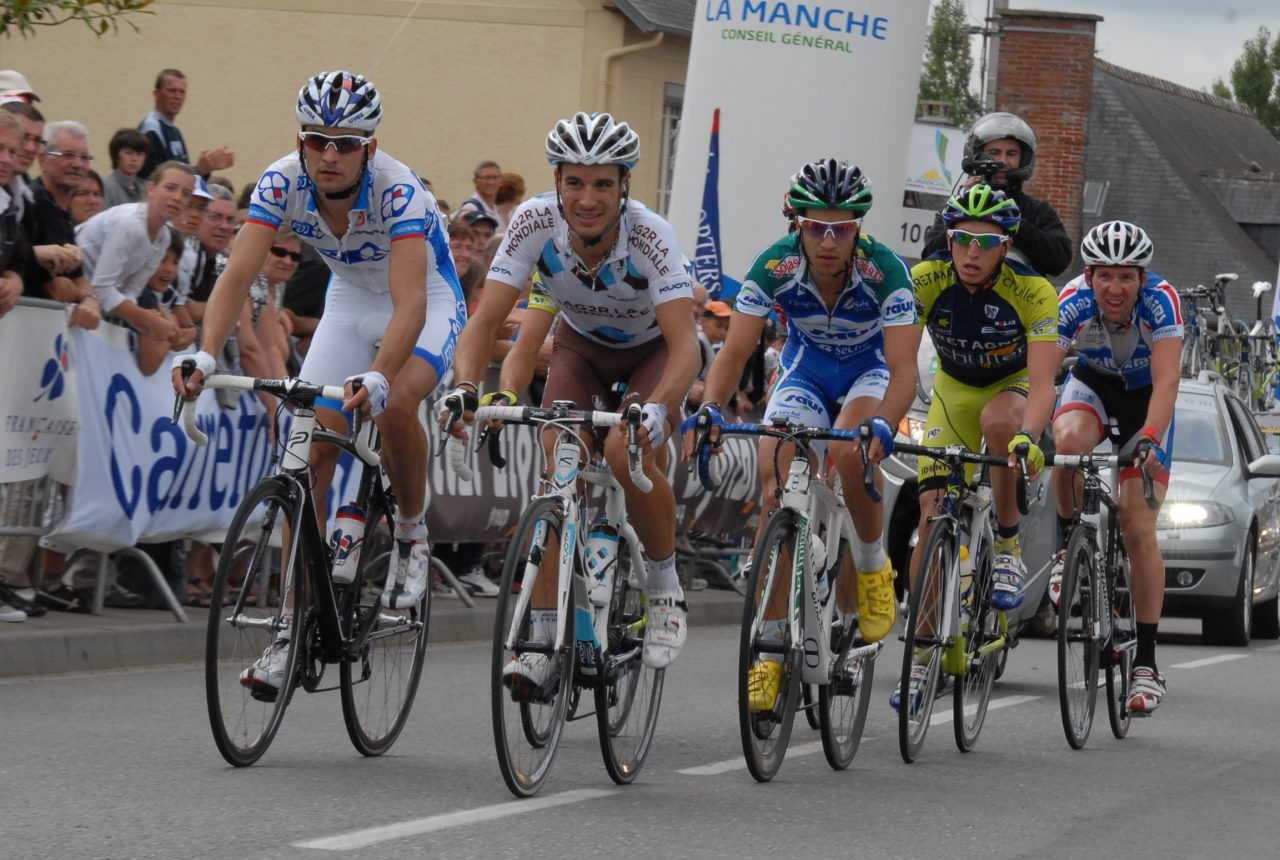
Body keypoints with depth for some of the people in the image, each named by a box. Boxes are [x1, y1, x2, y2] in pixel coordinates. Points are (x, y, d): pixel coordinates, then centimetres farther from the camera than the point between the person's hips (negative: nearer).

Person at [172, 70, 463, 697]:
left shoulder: (399, 191, -34)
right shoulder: (283, 182, -23)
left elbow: (410, 303, -44)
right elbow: (238, 274, -29)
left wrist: (377, 377, -60)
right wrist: (205, 355, -46)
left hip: (427, 303, -4)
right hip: (350, 303, 4)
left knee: (393, 405, -34)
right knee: (311, 450, -8)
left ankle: (412, 534, -5)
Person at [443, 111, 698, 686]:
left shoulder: (649, 235, -36)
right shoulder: (535, 222, -29)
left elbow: (686, 346, -43)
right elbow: (487, 320, -28)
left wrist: (657, 407, -61)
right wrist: (465, 388, -47)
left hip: (653, 350, -3)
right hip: (582, 345, 3)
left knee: (627, 453, -28)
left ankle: (665, 588, -4)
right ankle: (544, 638, -12)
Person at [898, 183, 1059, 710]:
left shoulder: (1032, 291, -29)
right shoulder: (926, 280, -24)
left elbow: (1042, 382, -37)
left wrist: (1027, 437, -56)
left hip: (1012, 387, -2)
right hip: (954, 393, 2)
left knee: (998, 419, -38)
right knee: (932, 519, -11)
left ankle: (1007, 547, -17)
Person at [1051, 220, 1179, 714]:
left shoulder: (1160, 301, -32)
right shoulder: (1072, 304, -29)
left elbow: (1167, 382, -40)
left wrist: (1149, 439, -55)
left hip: (1145, 398, -1)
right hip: (1093, 383, 1)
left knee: (1139, 529, -11)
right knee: (1069, 442, -36)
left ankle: (1146, 661, -6)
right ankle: (1069, 547, -8)